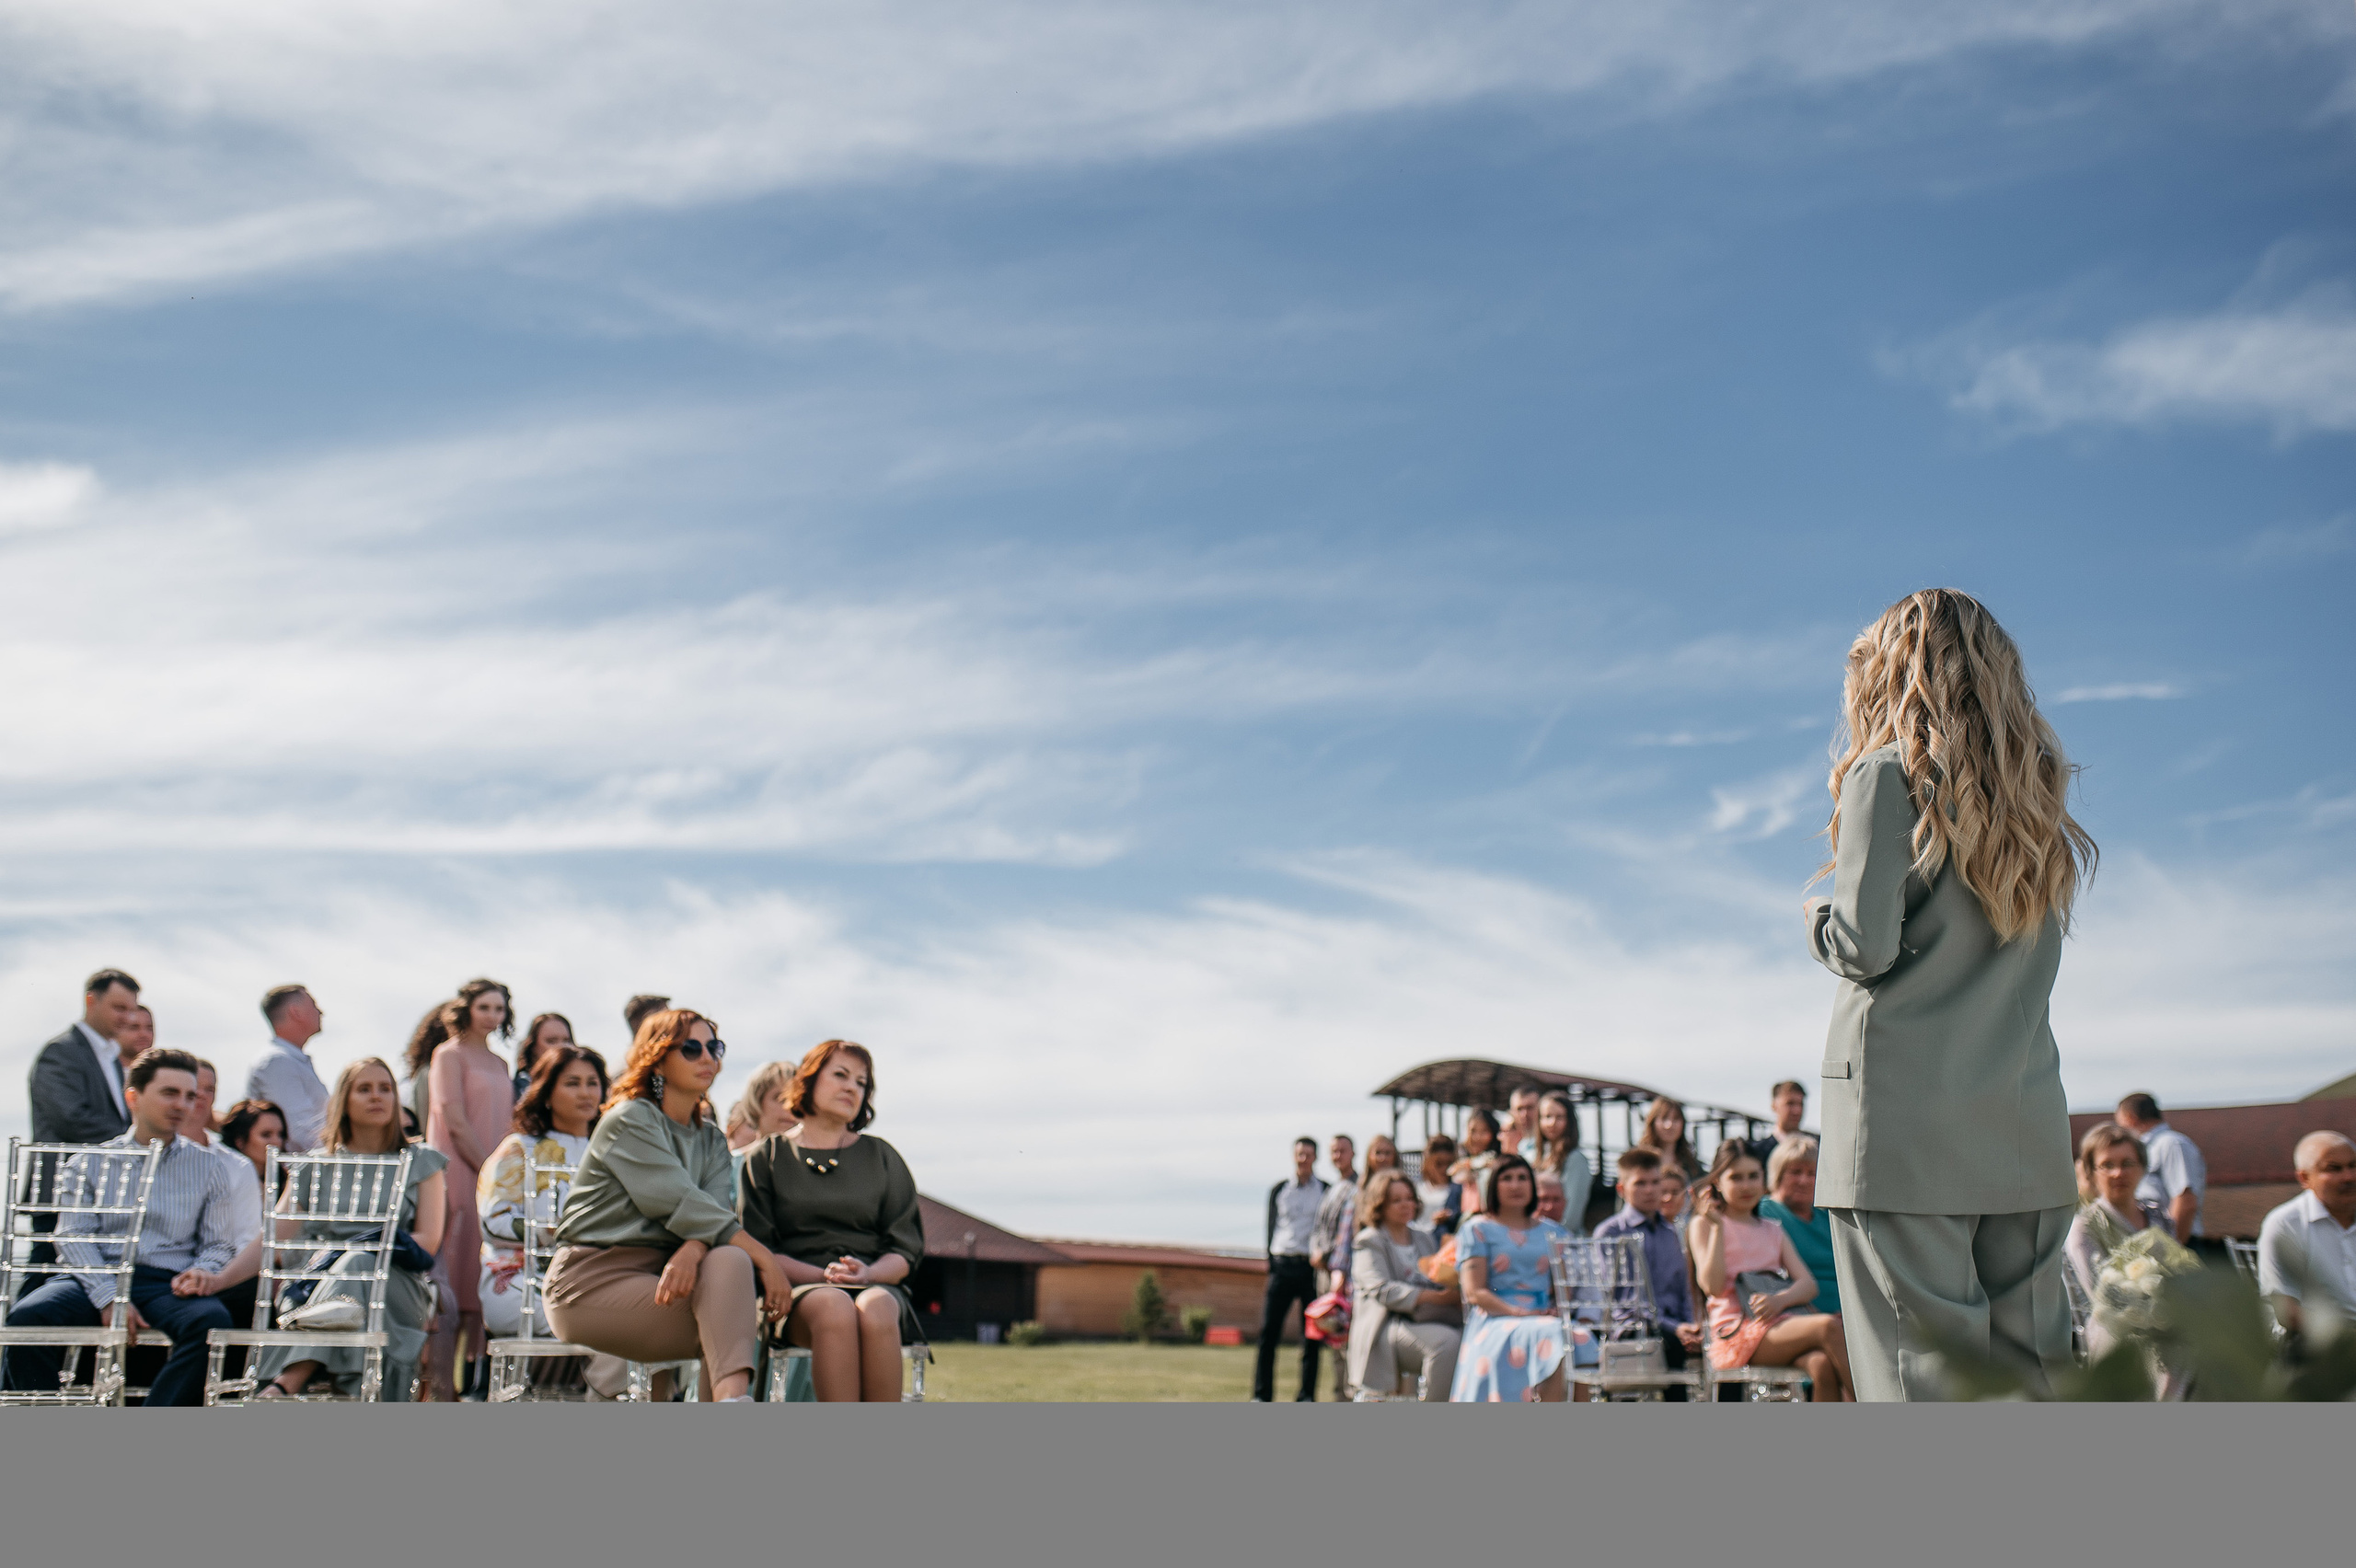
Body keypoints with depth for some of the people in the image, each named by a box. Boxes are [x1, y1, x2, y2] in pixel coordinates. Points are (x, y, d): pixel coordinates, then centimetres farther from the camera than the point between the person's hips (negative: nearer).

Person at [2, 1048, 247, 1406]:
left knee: (211, 1320, -34)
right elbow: (73, 1238, 3)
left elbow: (219, 1245, 14)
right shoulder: (87, 1164, 15)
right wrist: (108, 1297, -14)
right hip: (95, 1279, 0)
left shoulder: (210, 1169, 18)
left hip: (168, 1284, 0)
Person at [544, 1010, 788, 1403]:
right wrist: (764, 1258, -24)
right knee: (732, 1320, -27)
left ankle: (733, 1402, -42)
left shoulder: (712, 1141, 16)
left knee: (730, 1261, -29)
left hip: (657, 1276, 5)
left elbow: (715, 1210, -5)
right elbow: (680, 1203, -18)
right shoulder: (629, 1120, -5)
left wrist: (690, 1252, -30)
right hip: (593, 1280, -5)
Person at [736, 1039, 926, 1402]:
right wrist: (823, 1276, -12)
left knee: (874, 1311, -35)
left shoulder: (881, 1157, 20)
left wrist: (869, 1273, -11)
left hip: (877, 1286, 1)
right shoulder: (767, 1156, 15)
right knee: (834, 1308, -36)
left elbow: (906, 1251, 12)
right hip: (798, 1289, -1)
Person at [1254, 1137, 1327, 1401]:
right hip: (1282, 1265, 1)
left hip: (1312, 1267, -1)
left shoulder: (1327, 1191, 8)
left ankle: (1307, 1395, 7)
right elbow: (1271, 1228, 13)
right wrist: (1271, 1267, 7)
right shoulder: (1279, 1190, 13)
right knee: (1268, 1330, -5)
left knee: (1311, 1334, 1)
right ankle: (1261, 1395, -2)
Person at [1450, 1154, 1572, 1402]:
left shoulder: (1553, 1233, 24)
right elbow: (1474, 1293, 0)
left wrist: (1556, 1311, -7)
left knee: (1577, 1341, -33)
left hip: (1545, 1319, 4)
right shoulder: (1477, 1229, 11)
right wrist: (1516, 1313, -15)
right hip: (1494, 1321, -4)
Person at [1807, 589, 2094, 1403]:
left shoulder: (1890, 774, -4)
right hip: (2026, 1122, 6)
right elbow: (2030, 952, 16)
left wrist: (1821, 916, 9)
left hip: (1908, 1124, -6)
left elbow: (1866, 947, -12)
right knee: (2031, 1361, 8)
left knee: (1927, 1371, -4)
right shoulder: (2035, 791, 16)